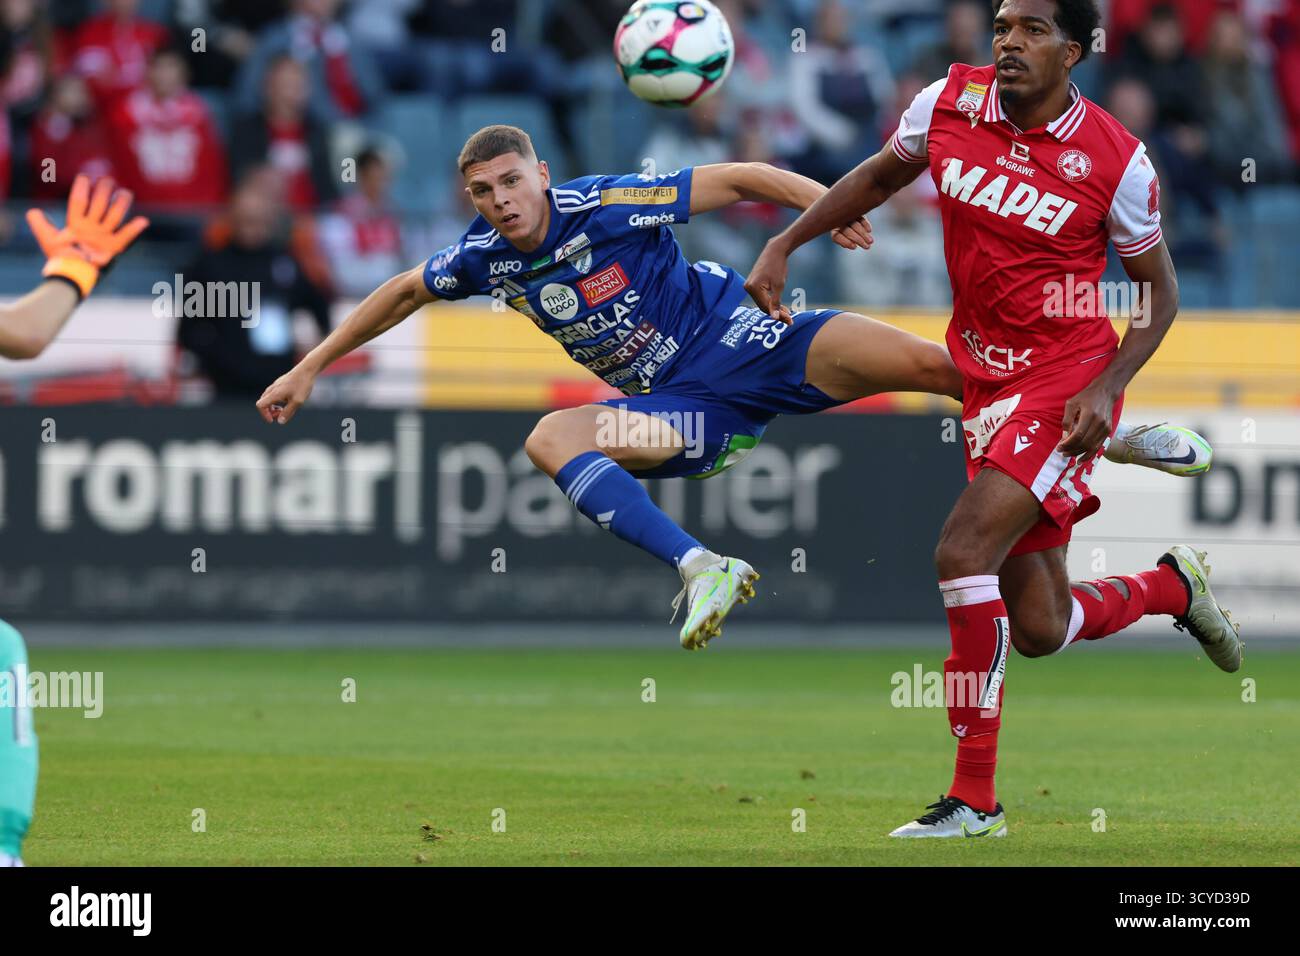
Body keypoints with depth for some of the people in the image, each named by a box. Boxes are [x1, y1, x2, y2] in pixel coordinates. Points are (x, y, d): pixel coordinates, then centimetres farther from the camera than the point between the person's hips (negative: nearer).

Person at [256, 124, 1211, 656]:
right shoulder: (484, 257, 0)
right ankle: (702, 570, -36)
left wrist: (823, 203, -25)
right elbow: (402, 293, 18)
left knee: (929, 365, -22)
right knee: (550, 439, -24)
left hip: (742, 341, -4)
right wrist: (309, 370, 19)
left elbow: (735, 178, -11)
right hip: (681, 409, 4)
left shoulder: (606, 205, -14)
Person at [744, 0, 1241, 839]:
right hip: (984, 379, 6)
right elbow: (881, 177, 18)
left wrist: (1107, 386, -14)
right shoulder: (949, 103, -2)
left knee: (963, 552, -23)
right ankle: (1175, 587, 41)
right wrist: (785, 246, 11)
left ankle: (975, 797, -13)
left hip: (1066, 381, -6)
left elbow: (1160, 290, -1)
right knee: (1039, 630, 8)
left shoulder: (1116, 159, -12)